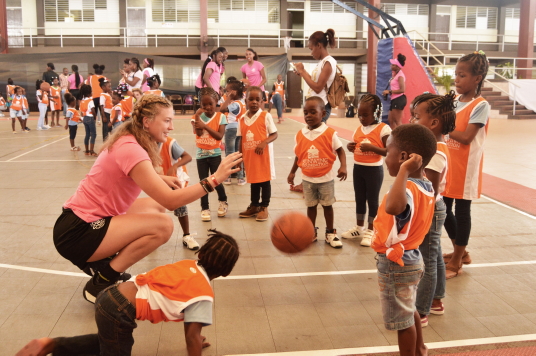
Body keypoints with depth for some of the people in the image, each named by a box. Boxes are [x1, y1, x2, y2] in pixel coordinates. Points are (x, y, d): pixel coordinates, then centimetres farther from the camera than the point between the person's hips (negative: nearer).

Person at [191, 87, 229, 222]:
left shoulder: (220, 117, -6)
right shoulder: (197, 116, -2)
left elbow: (220, 136, -18)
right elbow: (198, 133, -18)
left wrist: (205, 126, -27)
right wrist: (197, 117, -28)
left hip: (215, 154, -1)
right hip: (201, 154, 2)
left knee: (217, 181, 0)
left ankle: (223, 201, 28)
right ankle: (205, 208, 16)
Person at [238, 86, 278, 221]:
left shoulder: (266, 116, -8)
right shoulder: (242, 119, 4)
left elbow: (274, 134, -7)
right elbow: (241, 140, 9)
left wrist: (264, 143, -23)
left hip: (263, 156, -4)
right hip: (249, 156, 4)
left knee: (265, 180, 5)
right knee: (253, 181, 15)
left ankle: (264, 207, 17)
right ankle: (254, 206, 28)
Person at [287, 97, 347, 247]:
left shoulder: (330, 133, -13)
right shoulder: (300, 134, -4)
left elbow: (340, 151, -8)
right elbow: (298, 156, 6)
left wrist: (343, 167, -22)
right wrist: (292, 172, 8)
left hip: (326, 178, -2)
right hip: (307, 179, 3)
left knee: (327, 205, 10)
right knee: (311, 206, 15)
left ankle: (330, 233, 25)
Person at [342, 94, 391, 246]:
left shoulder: (383, 129, -13)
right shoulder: (358, 129, 6)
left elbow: (389, 151, -17)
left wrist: (371, 147, -27)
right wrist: (351, 147, -6)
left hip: (374, 169, -6)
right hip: (358, 168, 6)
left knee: (372, 199, 6)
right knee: (359, 199, 16)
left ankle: (370, 230, 18)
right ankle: (359, 227, 30)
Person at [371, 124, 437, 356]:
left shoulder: (408, 189, -32)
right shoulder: (425, 186, -2)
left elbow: (393, 207, -55)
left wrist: (404, 171, -46)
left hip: (395, 263, -10)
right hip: (410, 259, 10)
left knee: (402, 319, 10)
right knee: (409, 310, 31)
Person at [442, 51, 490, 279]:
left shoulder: (480, 106, -14)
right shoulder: (455, 102, 8)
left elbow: (466, 137, -22)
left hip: (465, 167, -7)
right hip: (448, 164, 7)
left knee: (462, 211, 4)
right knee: (443, 208, 13)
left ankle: (456, 262, 17)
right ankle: (460, 252, 33)